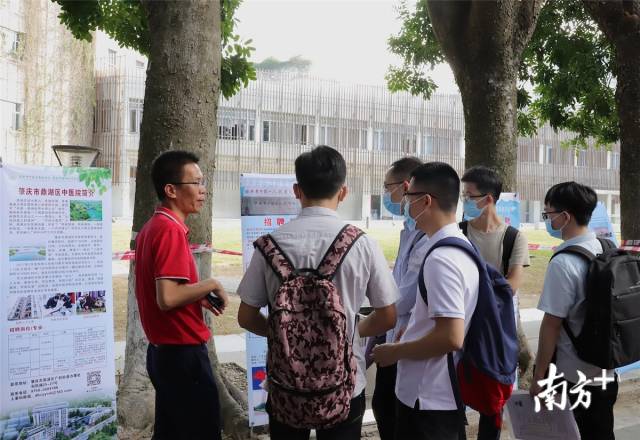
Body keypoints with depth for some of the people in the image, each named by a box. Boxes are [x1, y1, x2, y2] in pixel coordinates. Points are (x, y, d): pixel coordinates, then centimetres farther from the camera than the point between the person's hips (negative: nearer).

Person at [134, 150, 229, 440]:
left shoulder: (152, 227, 10)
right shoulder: (171, 230, -19)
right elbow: (167, 299, -27)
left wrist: (199, 297, 9)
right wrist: (211, 285, -14)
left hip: (162, 351, 9)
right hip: (182, 353, -9)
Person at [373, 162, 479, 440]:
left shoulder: (440, 258, -23)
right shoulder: (461, 247, 7)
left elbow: (450, 338, -27)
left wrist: (396, 351, -15)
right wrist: (407, 333, 15)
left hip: (427, 398, -9)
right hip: (447, 393, 9)